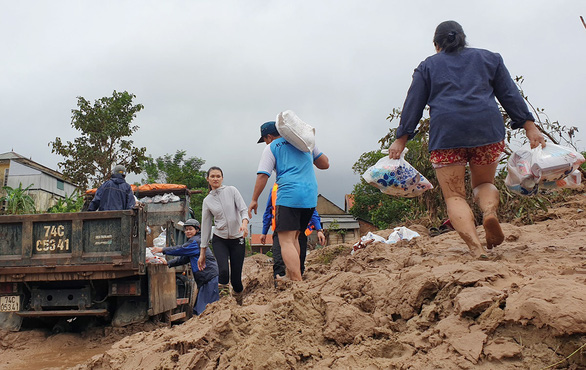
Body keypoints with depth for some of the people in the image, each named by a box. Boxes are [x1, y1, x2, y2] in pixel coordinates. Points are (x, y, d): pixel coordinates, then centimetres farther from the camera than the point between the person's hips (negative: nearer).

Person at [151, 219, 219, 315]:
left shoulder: (196, 241, -9)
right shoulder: (192, 242, 21)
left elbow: (181, 249, -14)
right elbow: (183, 258, 20)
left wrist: (163, 249, -9)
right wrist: (168, 264, 11)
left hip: (211, 277, -10)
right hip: (204, 279, 10)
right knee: (198, 309, 12)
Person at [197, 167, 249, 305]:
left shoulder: (231, 191, 2)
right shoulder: (207, 200, 7)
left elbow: (244, 209, -7)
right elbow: (205, 225, 9)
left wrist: (244, 223, -31)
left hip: (237, 239, -1)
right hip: (219, 240, 1)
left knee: (236, 278, -3)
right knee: (224, 270, -26)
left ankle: (238, 303, 23)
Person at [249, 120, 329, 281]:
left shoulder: (271, 148, 5)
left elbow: (262, 176, -3)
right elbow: (325, 164, 20)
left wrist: (254, 200, 4)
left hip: (289, 195, -6)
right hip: (311, 197, 7)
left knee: (286, 241, -10)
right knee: (293, 237, 19)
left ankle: (297, 282, -24)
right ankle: (291, 276, 18)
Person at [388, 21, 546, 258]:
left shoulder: (428, 66, 18)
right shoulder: (489, 58, 22)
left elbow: (413, 105, 11)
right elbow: (510, 95, 14)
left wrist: (401, 139, 11)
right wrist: (529, 126, 11)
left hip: (446, 131, -1)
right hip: (487, 127, 2)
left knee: (454, 196, 1)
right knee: (484, 183, 19)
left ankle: (475, 246, -23)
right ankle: (490, 210, -16)